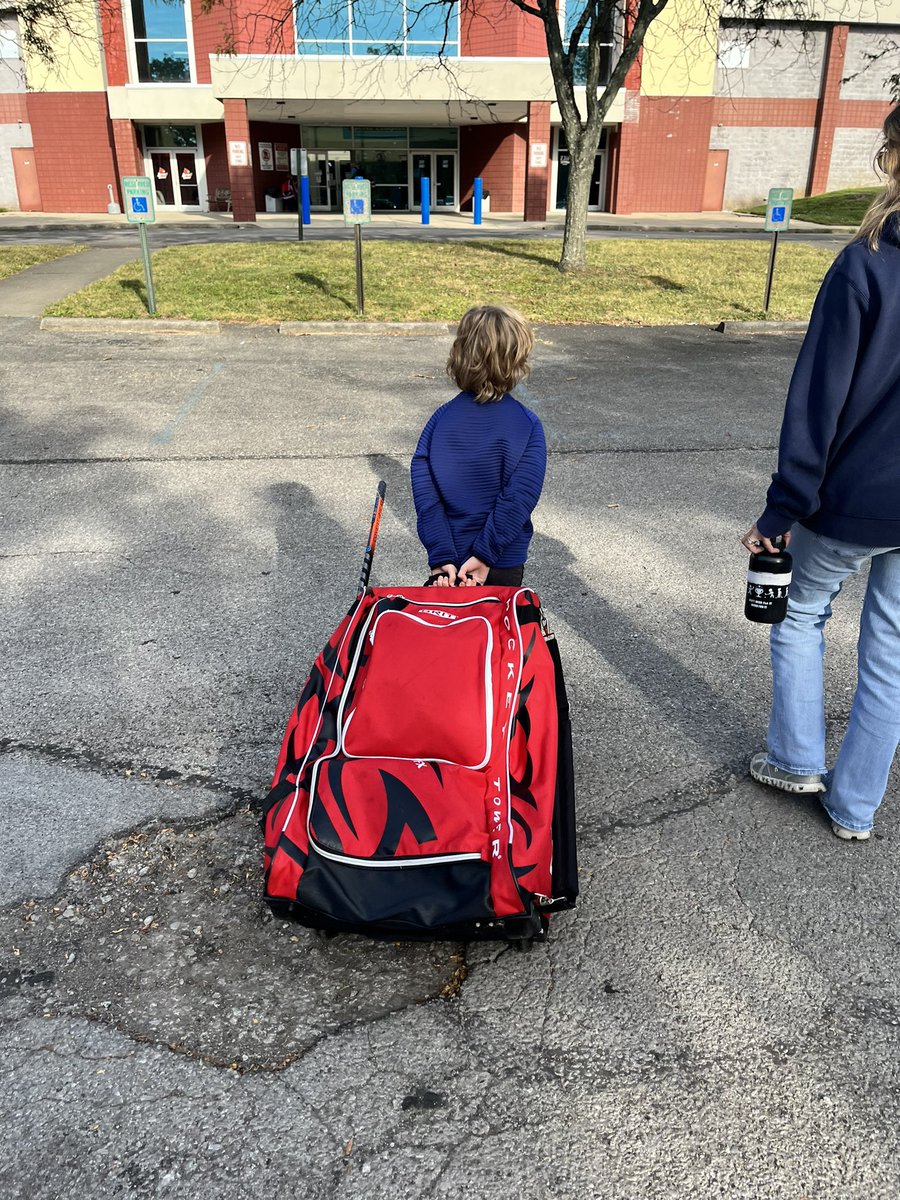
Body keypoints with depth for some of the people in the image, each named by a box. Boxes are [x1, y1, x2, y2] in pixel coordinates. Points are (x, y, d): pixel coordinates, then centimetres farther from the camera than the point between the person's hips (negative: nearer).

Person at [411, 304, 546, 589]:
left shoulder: (441, 417, -8)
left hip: (450, 561, 2)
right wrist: (484, 556, -19)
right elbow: (519, 498, -22)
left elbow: (425, 493, -14)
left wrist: (442, 559, -15)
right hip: (504, 565, -1)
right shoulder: (527, 424, -14)